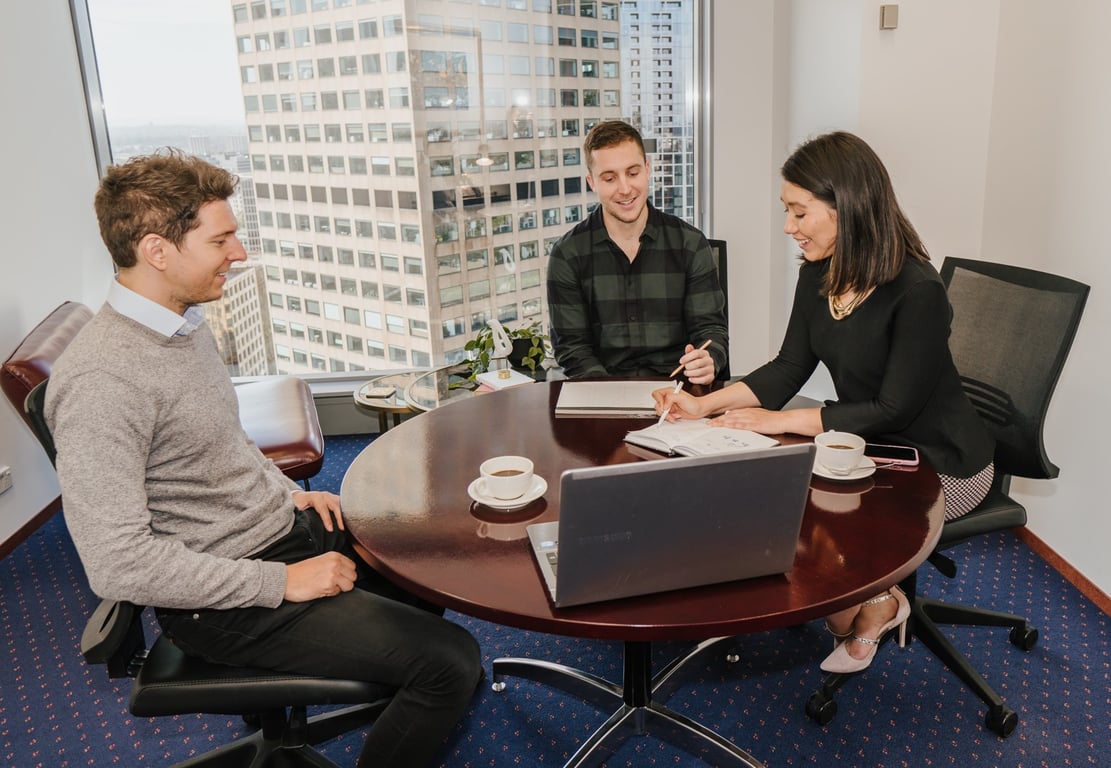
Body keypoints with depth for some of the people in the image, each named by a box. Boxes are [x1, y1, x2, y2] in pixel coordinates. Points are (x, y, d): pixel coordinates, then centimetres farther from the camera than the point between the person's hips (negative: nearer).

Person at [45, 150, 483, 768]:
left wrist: (289, 492, 6)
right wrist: (281, 583, -22)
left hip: (285, 529, 10)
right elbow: (118, 563, -27)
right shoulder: (101, 381, -26)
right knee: (450, 660, -16)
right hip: (224, 602, -9)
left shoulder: (187, 323, 5)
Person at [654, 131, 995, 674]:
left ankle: (867, 610, 12)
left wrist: (781, 420, -26)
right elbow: (788, 369, -2)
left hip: (938, 464, -7)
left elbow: (893, 409, -24)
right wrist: (705, 405, -16)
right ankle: (875, 603, 9)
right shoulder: (818, 275, -3)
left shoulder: (916, 292, -26)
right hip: (867, 445, 7)